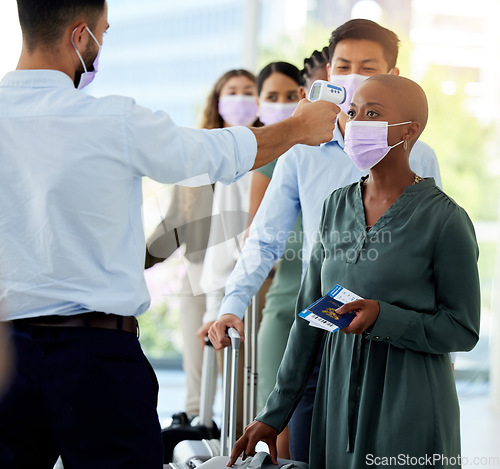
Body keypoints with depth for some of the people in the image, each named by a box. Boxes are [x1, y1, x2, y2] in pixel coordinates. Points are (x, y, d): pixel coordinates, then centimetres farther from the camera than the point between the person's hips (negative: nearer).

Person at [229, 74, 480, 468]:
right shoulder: (338, 206, 8)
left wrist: (384, 317, -23)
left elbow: (463, 330, -8)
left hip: (410, 411, -5)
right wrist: (274, 415, 9)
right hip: (339, 404, 5)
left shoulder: (444, 219, -9)